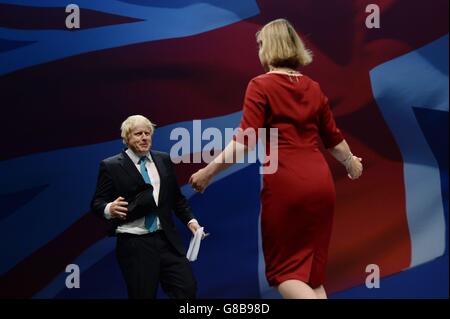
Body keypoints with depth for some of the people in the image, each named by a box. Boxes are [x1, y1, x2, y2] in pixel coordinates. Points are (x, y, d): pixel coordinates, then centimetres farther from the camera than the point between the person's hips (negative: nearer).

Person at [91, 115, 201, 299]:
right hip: (134, 244, -4)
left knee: (188, 289, -2)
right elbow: (97, 202, -2)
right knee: (143, 295, 1)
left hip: (167, 240, 4)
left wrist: (190, 220, 6)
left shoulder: (164, 160, 12)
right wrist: (109, 209, -24)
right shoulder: (111, 166, -1)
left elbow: (176, 197, 18)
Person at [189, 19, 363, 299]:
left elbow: (246, 140, -12)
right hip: (321, 182, 5)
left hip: (285, 183, -5)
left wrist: (207, 173, -6)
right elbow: (333, 137, 21)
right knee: (313, 268, 14)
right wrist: (351, 163, 40)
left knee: (284, 268, 7)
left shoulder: (261, 86, -3)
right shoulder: (313, 88, 12)